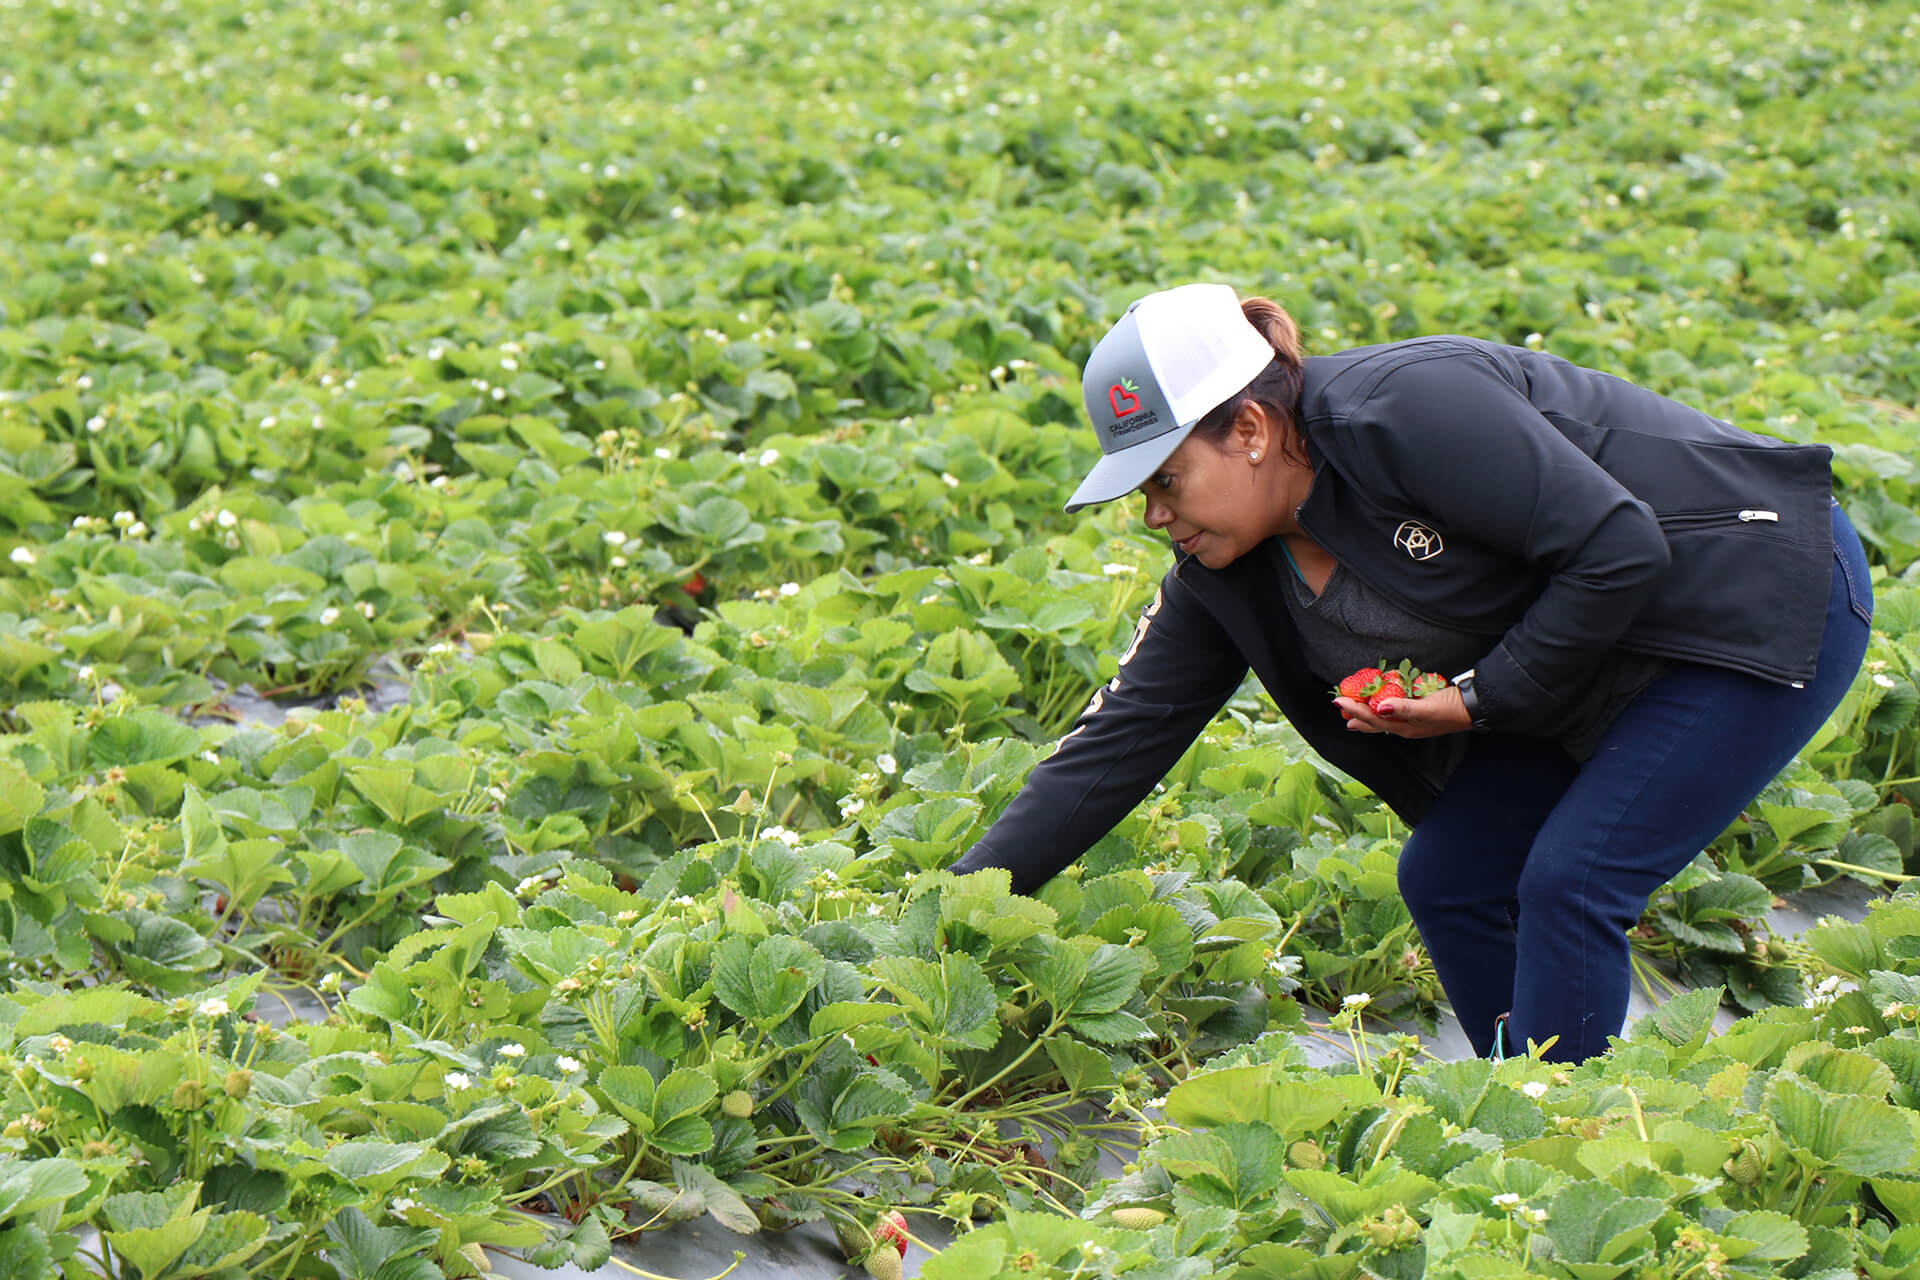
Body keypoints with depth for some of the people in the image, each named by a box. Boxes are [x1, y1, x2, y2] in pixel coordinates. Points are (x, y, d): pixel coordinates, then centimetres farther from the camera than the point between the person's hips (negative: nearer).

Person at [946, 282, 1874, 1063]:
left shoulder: (1406, 414, -30)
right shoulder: (1223, 572, -4)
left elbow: (1618, 550, -28)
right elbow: (1121, 738, -3)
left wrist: (1481, 697, -21)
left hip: (1769, 599, -8)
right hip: (1604, 671, 8)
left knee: (1569, 882, -17)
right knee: (1446, 879, 2)